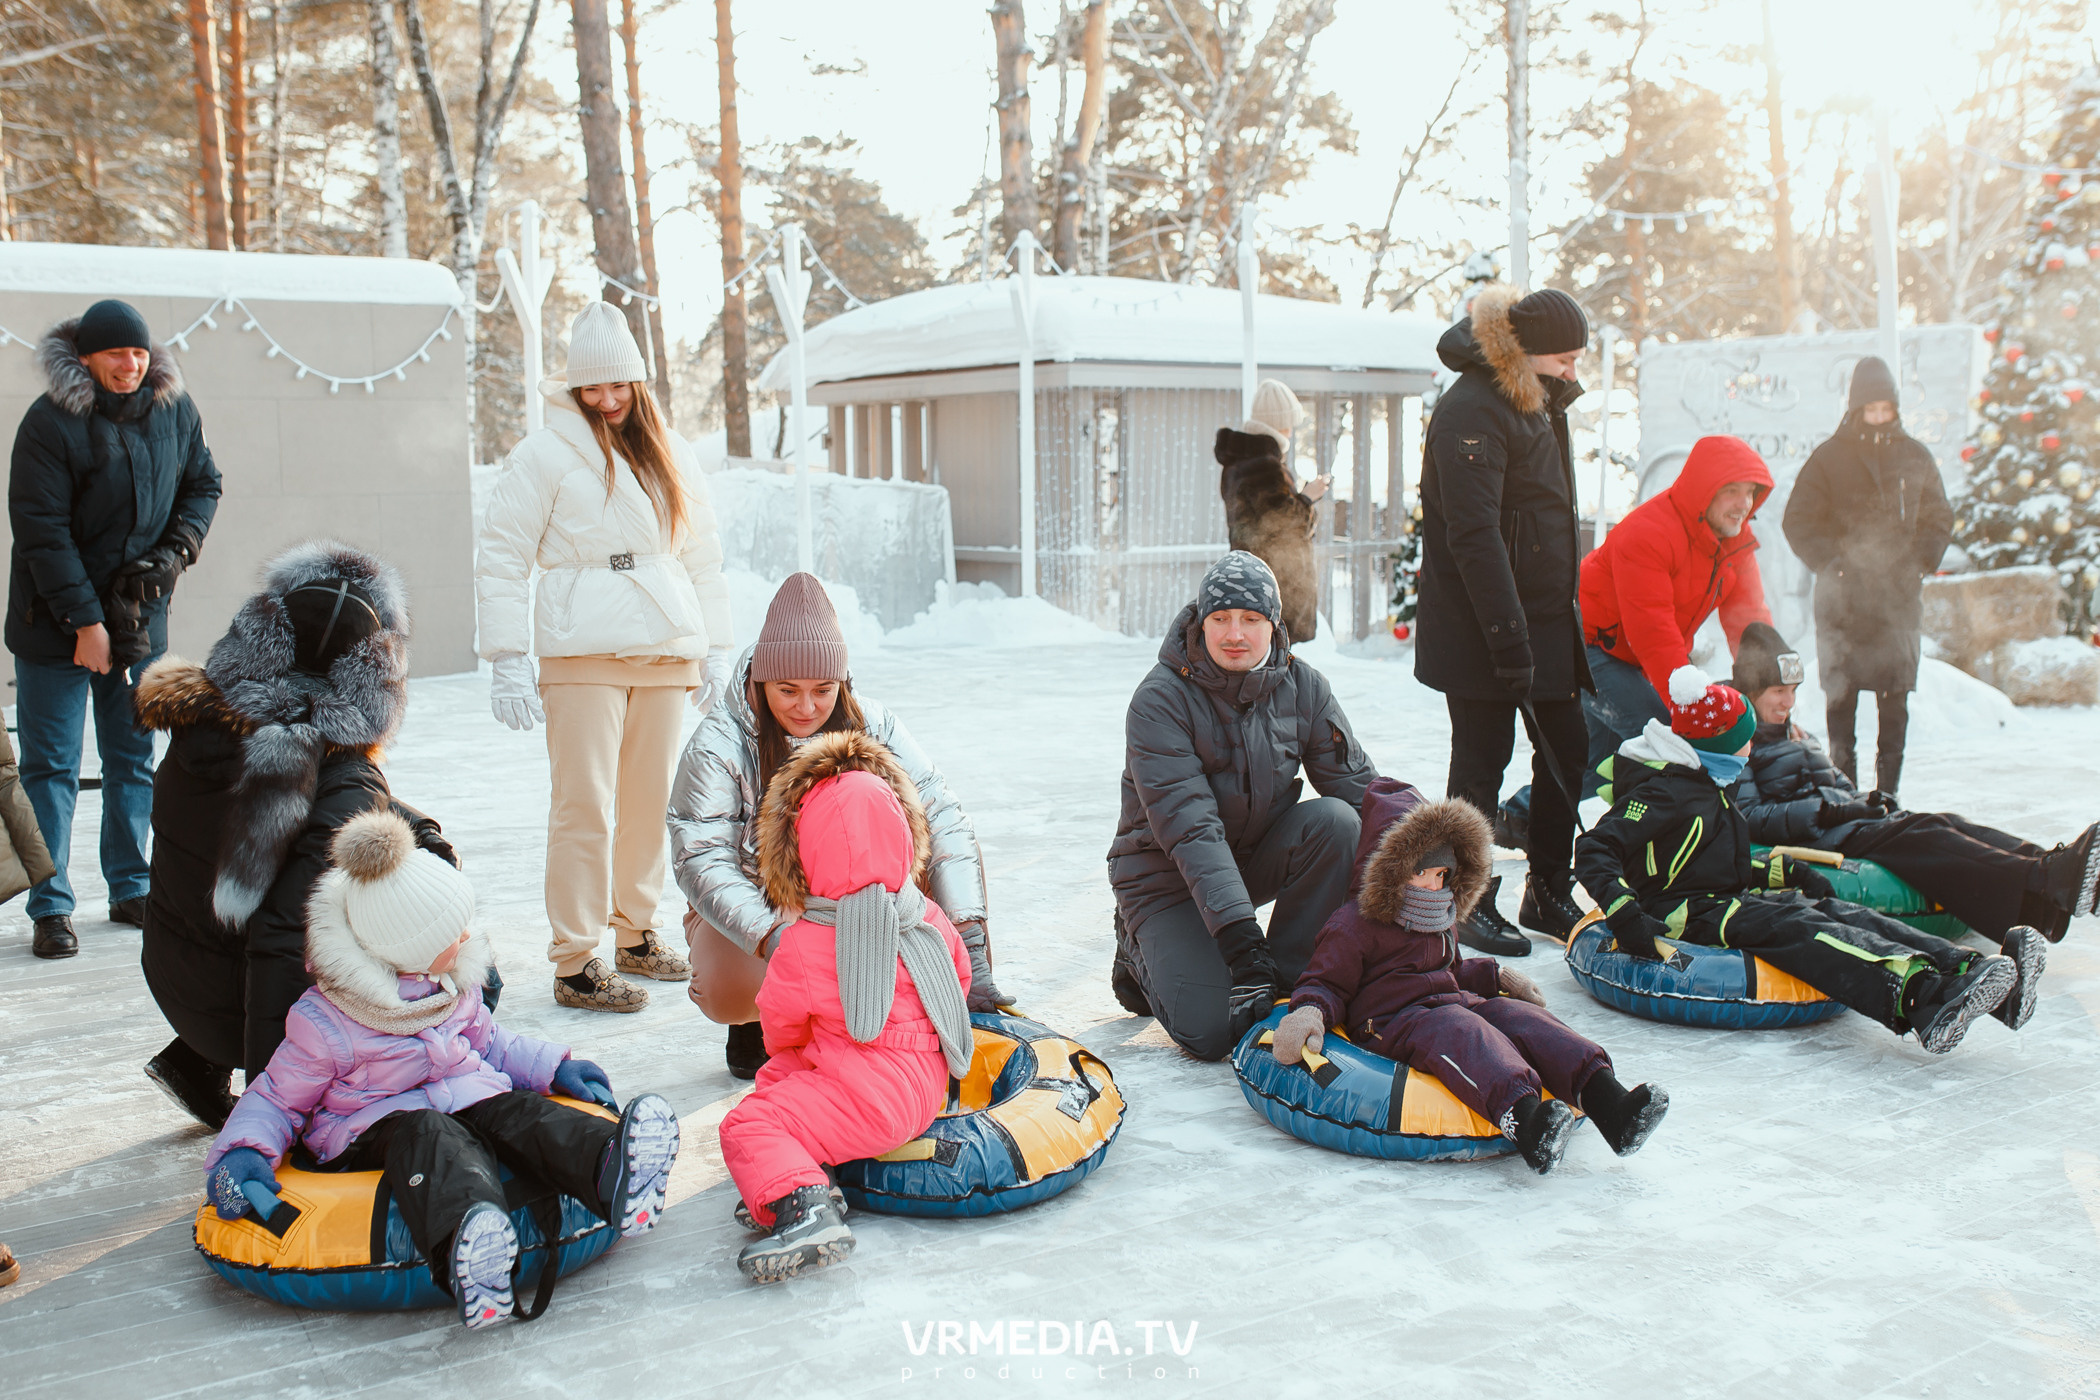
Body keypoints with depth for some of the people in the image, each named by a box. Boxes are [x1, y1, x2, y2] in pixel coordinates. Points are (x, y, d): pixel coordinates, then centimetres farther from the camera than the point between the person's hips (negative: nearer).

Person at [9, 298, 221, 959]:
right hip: (55, 623, -4)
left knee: (134, 759, 12)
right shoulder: (50, 421, -13)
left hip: (141, 615, 5)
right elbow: (42, 528, -15)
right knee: (51, 766, 0)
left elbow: (202, 483, 16)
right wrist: (85, 620, -18)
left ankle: (131, 890, 23)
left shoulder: (174, 410, 2)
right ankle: (50, 909, 7)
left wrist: (178, 549, -3)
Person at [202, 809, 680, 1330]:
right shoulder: (323, 1025, -6)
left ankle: (613, 1175, -62)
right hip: (376, 1130, -4)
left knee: (516, 1112, -30)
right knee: (425, 1136, -39)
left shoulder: (455, 986, 13)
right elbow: (277, 1100, 2)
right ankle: (463, 1246, -74)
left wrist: (553, 1067, 19)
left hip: (474, 1100, 5)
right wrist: (242, 1152, -17)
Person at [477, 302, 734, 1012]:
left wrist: (715, 648, 14)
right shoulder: (546, 454, -1)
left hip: (667, 653, 5)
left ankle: (636, 934, 25)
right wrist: (509, 661, -10)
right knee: (584, 806, -6)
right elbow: (502, 556, -3)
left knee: (652, 800, 10)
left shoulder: (672, 455, 16)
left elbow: (702, 555, 20)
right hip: (583, 653, -5)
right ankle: (574, 963, 0)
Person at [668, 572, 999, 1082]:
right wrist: (774, 939, -45)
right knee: (734, 989, -36)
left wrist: (968, 942, -32)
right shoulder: (718, 746, -18)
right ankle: (755, 1025, 4)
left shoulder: (870, 725, -11)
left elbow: (942, 819, -18)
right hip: (752, 915, -2)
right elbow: (702, 862, -26)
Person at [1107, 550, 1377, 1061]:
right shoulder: (1160, 699, -21)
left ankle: (1287, 981, -13)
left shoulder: (1302, 687, -7)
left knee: (1335, 820, -25)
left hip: (1257, 856, 5)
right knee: (1212, 1033, -20)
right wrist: (1238, 931, -39)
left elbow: (1359, 785, -6)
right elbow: (1188, 826, -29)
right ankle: (1143, 956, 13)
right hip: (1166, 874, -4)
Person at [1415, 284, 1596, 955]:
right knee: (1482, 764, 0)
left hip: (1547, 621, 9)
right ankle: (1470, 906, 14)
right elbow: (1475, 536, -24)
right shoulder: (1471, 412, -17)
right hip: (1483, 630, -9)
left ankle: (1548, 893, 23)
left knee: (1565, 749, 11)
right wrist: (1508, 640, -27)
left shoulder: (1536, 404, 14)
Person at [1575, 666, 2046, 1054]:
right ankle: (1922, 999, -55)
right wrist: (1627, 918, -34)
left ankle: (1968, 970, -35)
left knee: (1833, 912, -14)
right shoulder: (1661, 792, -11)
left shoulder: (1704, 784, 21)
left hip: (1725, 899, 9)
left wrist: (1784, 872, 17)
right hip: (1686, 915, -9)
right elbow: (1594, 850, -21)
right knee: (1792, 926, -32)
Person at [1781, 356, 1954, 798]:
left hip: (1899, 597, 2)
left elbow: (1939, 518, 17)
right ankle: (1845, 788, 6)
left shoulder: (1915, 456, 10)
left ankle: (1888, 790, 7)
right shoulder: (1829, 457, 3)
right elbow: (1799, 521, 4)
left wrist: (1918, 560, 1)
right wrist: (1833, 564, -7)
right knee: (1841, 693, -1)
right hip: (1842, 598, -2)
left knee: (1895, 696, 1)